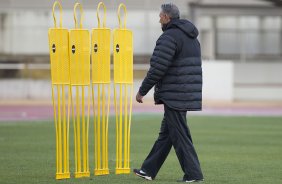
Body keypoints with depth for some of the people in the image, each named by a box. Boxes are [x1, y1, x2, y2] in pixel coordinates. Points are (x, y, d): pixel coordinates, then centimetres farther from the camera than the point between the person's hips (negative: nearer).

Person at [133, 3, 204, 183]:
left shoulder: (169, 37, -15)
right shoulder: (192, 38, 16)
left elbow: (157, 69, -18)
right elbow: (195, 67, 20)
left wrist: (142, 91, -10)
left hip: (174, 96, -10)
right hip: (189, 94, 10)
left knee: (179, 135, -3)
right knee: (166, 133, 14)